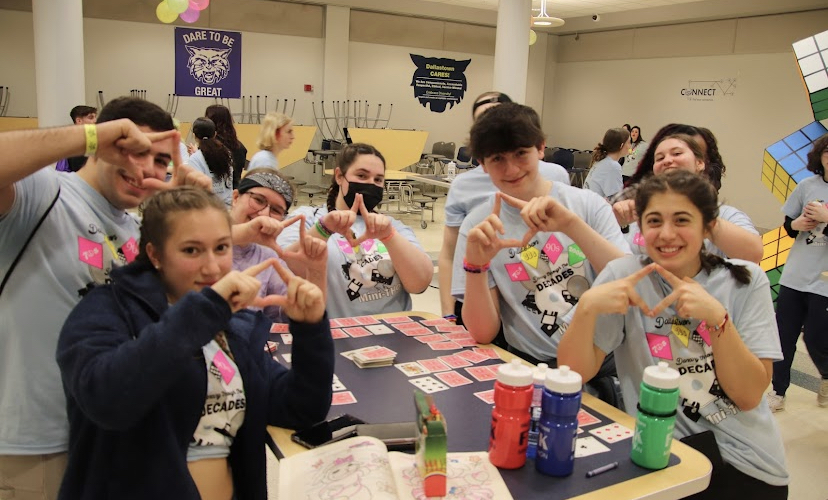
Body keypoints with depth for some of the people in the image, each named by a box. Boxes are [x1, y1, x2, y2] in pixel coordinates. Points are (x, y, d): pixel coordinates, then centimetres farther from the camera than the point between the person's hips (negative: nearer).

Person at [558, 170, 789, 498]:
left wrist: (717, 317, -23)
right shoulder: (624, 275, -6)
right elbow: (574, 373, -11)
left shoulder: (745, 281, -3)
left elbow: (749, 395, -9)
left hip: (745, 463, 0)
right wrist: (587, 307, -28)